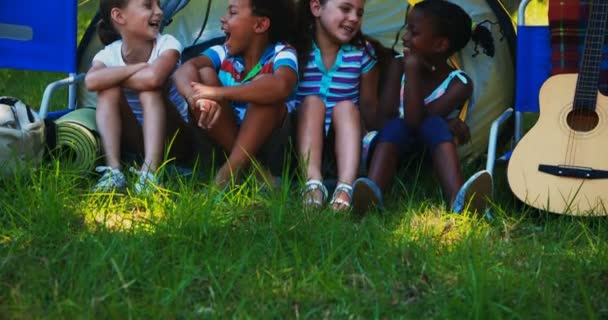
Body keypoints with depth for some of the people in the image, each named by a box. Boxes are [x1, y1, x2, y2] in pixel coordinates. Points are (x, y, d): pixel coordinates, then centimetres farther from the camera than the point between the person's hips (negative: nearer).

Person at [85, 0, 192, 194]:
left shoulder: (167, 44, -16)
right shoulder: (108, 55, -11)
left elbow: (152, 78, -39)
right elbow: (91, 81, -34)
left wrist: (113, 77, -22)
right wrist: (136, 68, -30)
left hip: (174, 139, -2)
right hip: (137, 141, 2)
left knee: (150, 90, -29)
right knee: (108, 91, -22)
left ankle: (150, 174, -42)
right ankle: (113, 172, -31)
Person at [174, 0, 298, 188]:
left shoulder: (281, 53, -14)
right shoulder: (224, 53, -2)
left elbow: (281, 86, -39)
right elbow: (184, 70, -20)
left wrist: (219, 93, -43)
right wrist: (198, 99, -43)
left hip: (267, 142, -4)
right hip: (223, 142, 4)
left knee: (263, 83, -28)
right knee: (204, 74, -17)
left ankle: (229, 172, -28)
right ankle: (250, 169, -19)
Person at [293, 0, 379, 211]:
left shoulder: (363, 53, -1)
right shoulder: (295, 48, -8)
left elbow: (369, 106, 3)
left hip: (342, 141, 1)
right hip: (303, 140, -1)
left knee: (346, 106, -25)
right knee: (313, 101, -25)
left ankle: (345, 188, -46)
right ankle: (312, 183, -46)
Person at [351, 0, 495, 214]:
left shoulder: (458, 83, -8)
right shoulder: (399, 67, 3)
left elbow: (416, 121, -22)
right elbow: (386, 115, -9)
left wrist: (412, 70, -24)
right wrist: (443, 122, -15)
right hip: (392, 152, 2)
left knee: (434, 126, -32)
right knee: (396, 126, -30)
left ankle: (459, 200, -56)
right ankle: (371, 194, -56)